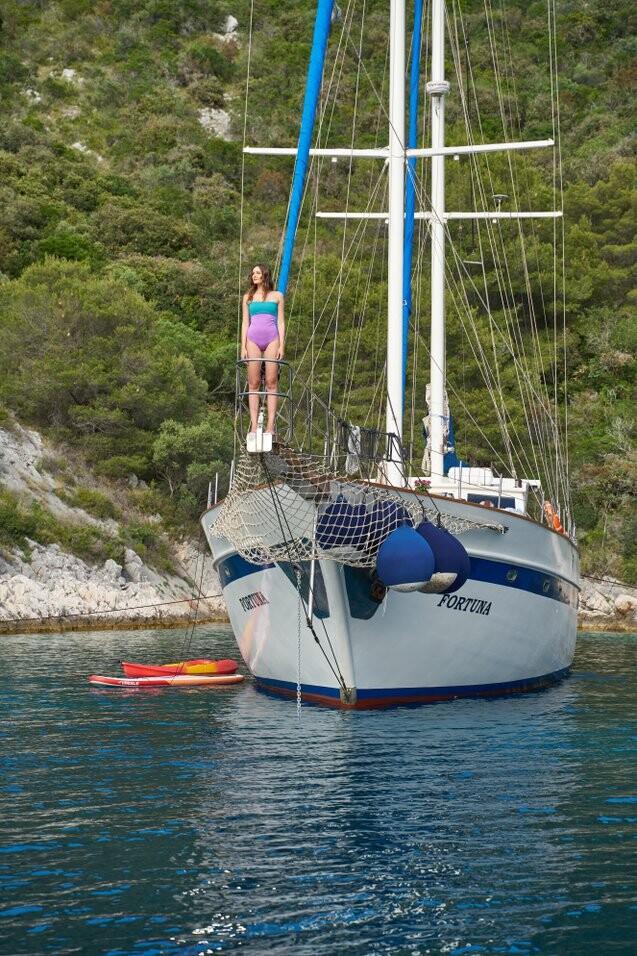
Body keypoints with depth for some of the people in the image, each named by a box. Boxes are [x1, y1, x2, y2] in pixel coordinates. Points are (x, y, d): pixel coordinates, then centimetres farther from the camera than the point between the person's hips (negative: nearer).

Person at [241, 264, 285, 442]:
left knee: (271, 382, -7)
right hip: (253, 339, 2)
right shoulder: (248, 297, 17)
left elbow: (281, 321, 9)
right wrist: (243, 346, 4)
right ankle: (254, 425, -6)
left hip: (272, 340, -2)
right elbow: (245, 322, 14)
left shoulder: (276, 296, 12)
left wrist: (282, 345, -1)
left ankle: (270, 425, -10)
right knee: (253, 384, -3)